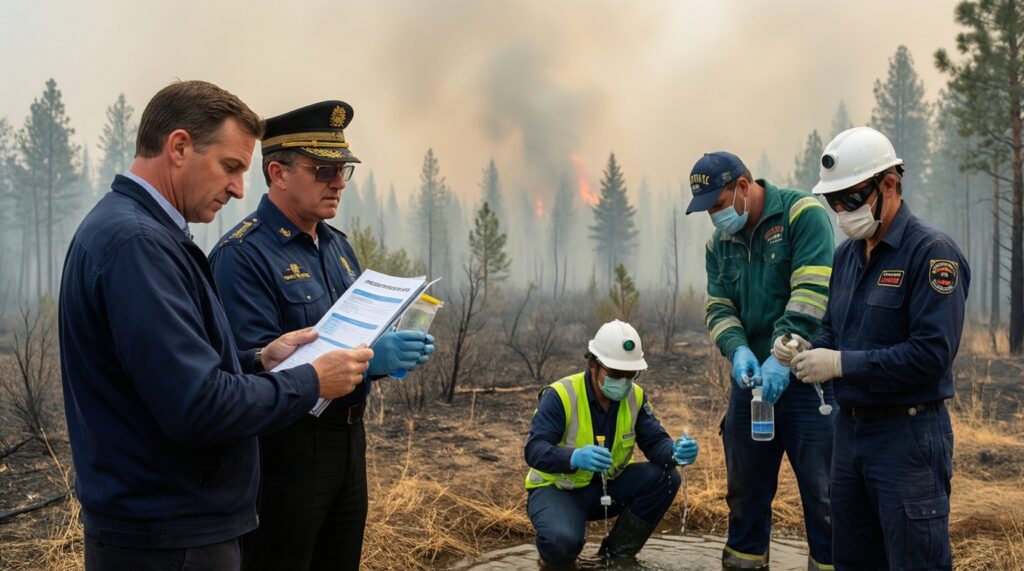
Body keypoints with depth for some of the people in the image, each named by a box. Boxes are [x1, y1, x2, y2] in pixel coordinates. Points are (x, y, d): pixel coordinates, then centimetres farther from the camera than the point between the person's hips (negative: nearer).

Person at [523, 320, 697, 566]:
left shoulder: (634, 396, -5)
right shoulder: (560, 395, -22)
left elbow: (655, 442, -7)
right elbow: (534, 450, -30)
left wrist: (675, 452, -32)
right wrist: (575, 457, -50)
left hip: (606, 485, 6)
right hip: (557, 488, -5)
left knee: (664, 478, -17)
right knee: (563, 543, -36)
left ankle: (616, 554, -1)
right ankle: (559, 546, 5)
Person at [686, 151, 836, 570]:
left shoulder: (802, 213, -9)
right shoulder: (718, 244, 10)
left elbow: (812, 293, -20)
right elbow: (718, 309, 5)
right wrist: (739, 351, -15)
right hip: (750, 378, 6)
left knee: (821, 491, 1)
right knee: (746, 489, 15)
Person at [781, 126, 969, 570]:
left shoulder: (931, 251, -14)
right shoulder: (847, 254, 10)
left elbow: (932, 352, -22)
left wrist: (842, 364, -22)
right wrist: (808, 350, -3)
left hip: (907, 434, -8)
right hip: (849, 428, 8)